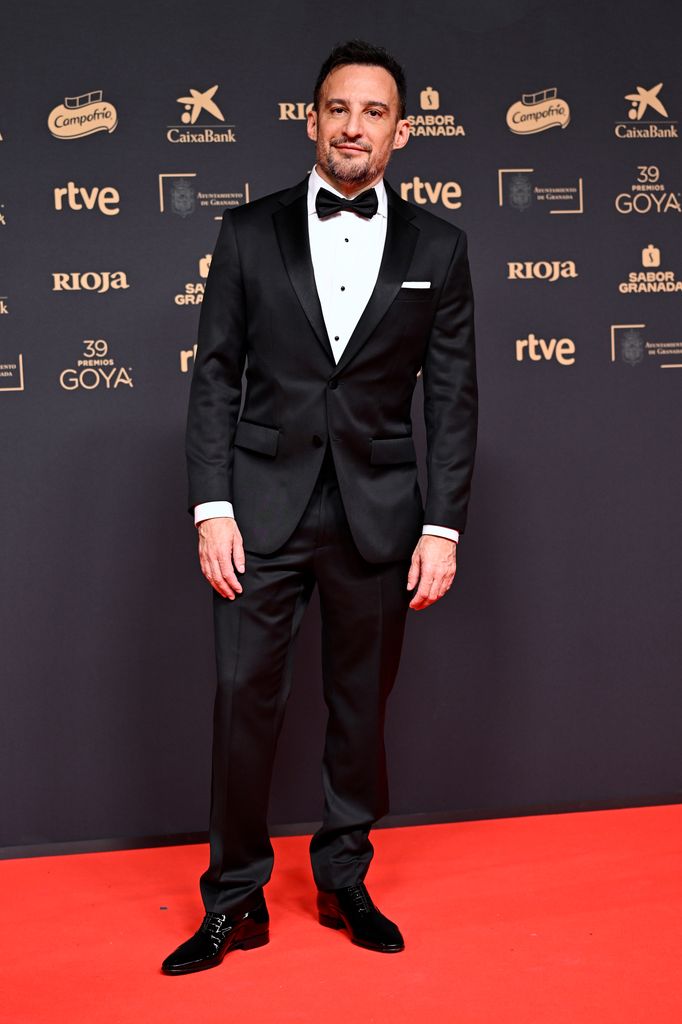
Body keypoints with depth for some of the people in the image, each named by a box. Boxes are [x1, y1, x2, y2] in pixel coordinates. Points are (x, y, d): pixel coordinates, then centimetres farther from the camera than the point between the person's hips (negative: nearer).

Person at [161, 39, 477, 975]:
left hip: (377, 513, 1)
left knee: (362, 706, 10)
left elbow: (452, 396, 4)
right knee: (244, 702, 0)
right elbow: (215, 377, 2)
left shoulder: (437, 246, 5)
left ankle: (345, 880, 30)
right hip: (263, 508, -1)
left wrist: (443, 527, -2)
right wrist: (212, 507, -6)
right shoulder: (249, 233, 4)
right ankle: (235, 903, 16)